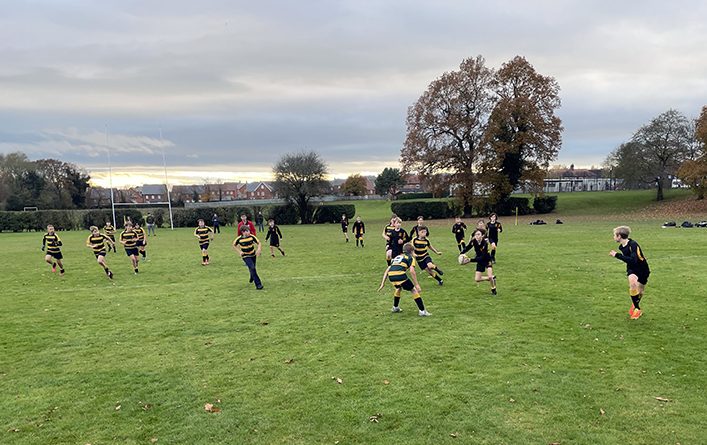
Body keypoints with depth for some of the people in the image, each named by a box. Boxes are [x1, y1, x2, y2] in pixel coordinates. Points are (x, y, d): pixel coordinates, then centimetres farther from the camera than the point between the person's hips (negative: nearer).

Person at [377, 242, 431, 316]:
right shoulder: (410, 258, 15)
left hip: (391, 276, 6)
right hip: (400, 275, -6)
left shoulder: (397, 257, 33)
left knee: (398, 288, 35)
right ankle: (422, 311, 7)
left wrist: (383, 283, 29)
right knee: (414, 290, 11)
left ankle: (395, 308, 42)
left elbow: (387, 270, 28)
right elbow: (412, 271, -2)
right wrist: (416, 285, -3)